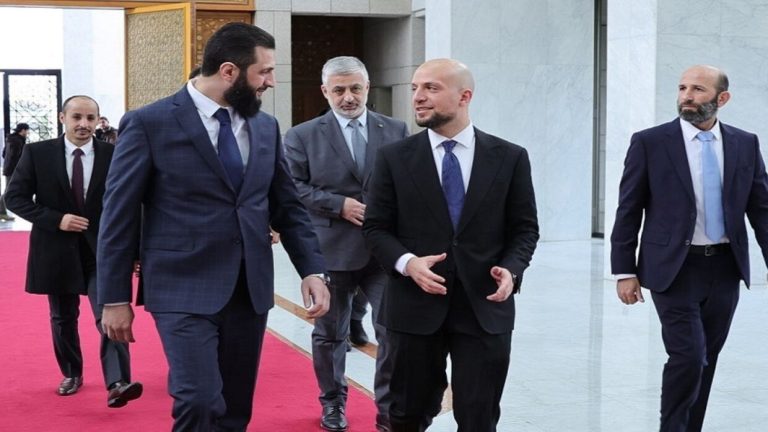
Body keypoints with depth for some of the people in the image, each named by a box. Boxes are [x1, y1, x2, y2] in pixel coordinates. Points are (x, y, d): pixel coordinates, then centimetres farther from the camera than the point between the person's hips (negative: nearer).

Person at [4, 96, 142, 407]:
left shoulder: (114, 156, -4)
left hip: (102, 249, -1)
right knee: (63, 318, 16)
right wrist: (57, 220, -16)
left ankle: (117, 384, -20)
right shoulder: (37, 153, -4)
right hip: (57, 249, 1)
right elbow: (15, 197, -4)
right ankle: (71, 374, 34)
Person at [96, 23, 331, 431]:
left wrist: (312, 270, 0)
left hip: (250, 290, 6)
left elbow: (287, 206, 13)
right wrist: (114, 298, -5)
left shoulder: (266, 127, 8)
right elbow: (119, 215, -4)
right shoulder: (149, 123, -7)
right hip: (185, 291, -5)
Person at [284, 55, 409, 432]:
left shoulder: (396, 130, 7)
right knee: (330, 333, 13)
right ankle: (332, 402, 32)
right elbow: (293, 188, -5)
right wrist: (339, 205, -15)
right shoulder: (302, 136, 1)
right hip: (332, 250, -1)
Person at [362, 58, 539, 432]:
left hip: (484, 307, 0)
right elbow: (375, 228, 3)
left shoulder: (510, 158, 2)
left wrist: (511, 268, -13)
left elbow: (525, 228, 6)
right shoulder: (394, 158, 2)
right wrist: (407, 262, -16)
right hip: (414, 306, 1)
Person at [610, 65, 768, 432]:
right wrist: (625, 272, -5)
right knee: (688, 357, -11)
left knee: (706, 360, 10)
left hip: (725, 268, 4)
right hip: (674, 269, -3)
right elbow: (628, 211, -2)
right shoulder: (649, 143, -4)